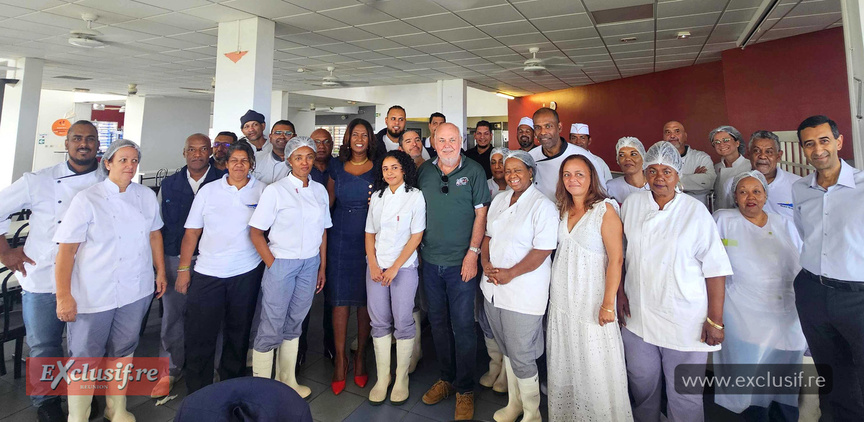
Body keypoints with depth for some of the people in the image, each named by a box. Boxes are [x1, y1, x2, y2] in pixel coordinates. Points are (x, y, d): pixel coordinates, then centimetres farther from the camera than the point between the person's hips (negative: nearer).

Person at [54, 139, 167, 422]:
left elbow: (154, 234, 13)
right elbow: (66, 249, -12)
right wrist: (64, 295, -15)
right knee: (85, 358, 7)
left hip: (137, 291, 4)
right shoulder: (87, 199, -9)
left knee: (123, 352, 18)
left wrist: (161, 272, 12)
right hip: (94, 295, -4)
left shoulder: (146, 196, 4)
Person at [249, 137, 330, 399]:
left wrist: (322, 267, 10)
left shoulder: (320, 191, 7)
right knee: (271, 328, 1)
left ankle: (287, 382, 29)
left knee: (294, 325, 15)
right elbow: (255, 232, -7)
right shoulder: (275, 190, -7)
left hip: (310, 264, 4)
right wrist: (272, 264, -10)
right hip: (281, 263, -4)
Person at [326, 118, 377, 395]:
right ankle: (340, 359, 14)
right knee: (340, 299, 1)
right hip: (341, 239, 1)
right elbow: (328, 201, 15)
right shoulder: (337, 166, 10)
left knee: (365, 300, 5)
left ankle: (361, 356, 22)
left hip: (369, 240, -1)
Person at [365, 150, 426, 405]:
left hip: (404, 266, -4)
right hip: (376, 266, 4)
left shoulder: (415, 196, -4)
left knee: (403, 322, 0)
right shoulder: (377, 196, 10)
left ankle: (401, 380, 15)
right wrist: (373, 264, -3)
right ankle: (382, 378, 19)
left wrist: (395, 267, -12)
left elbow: (416, 236, -8)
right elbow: (370, 233, 10)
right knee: (379, 322, 6)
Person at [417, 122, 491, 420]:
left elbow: (481, 212, -5)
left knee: (463, 325, 1)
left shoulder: (474, 171, -3)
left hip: (461, 262, -4)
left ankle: (464, 389, 18)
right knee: (438, 322, 14)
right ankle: (446, 378, 32)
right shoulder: (424, 171, 7)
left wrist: (473, 253, -12)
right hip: (430, 261, 4)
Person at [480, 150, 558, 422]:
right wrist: (485, 262, -2)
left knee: (521, 356, 2)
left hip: (523, 292, -7)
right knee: (507, 349, 19)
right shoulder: (499, 200, 11)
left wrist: (510, 273, -18)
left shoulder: (542, 205, -11)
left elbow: (543, 250, -17)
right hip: (493, 288, 7)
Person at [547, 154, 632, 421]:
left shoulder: (605, 210, -11)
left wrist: (608, 304, -18)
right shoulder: (563, 211, 8)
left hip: (591, 303, -6)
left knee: (596, 367, 2)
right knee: (564, 365, 16)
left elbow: (616, 259, -15)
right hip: (561, 301, 6)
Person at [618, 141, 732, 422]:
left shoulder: (695, 211, -7)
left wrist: (715, 320, -8)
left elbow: (715, 268, -7)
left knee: (684, 398, 8)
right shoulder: (632, 204, 2)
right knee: (642, 386, 17)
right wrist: (620, 292, 7)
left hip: (685, 320, -2)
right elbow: (620, 254, 11)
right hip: (638, 315, 3)